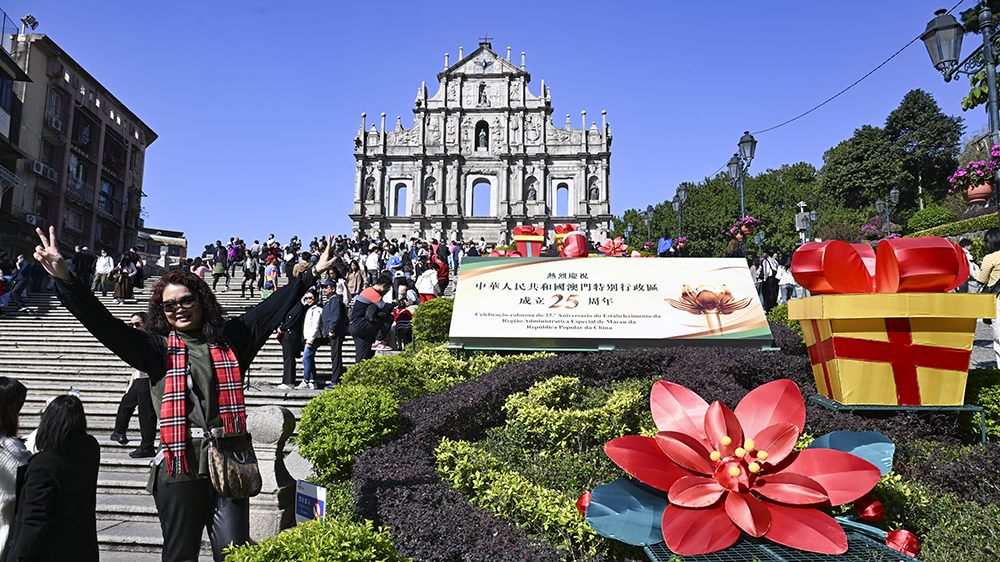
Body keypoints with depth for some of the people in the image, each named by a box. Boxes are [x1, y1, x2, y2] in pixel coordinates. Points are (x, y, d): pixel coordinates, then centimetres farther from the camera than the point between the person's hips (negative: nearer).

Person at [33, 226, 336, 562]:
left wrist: (312, 274, 18)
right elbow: (102, 323, -2)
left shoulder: (229, 339, 10)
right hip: (180, 463, 0)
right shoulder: (157, 348, 6)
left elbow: (273, 307, 15)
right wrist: (64, 279, -14)